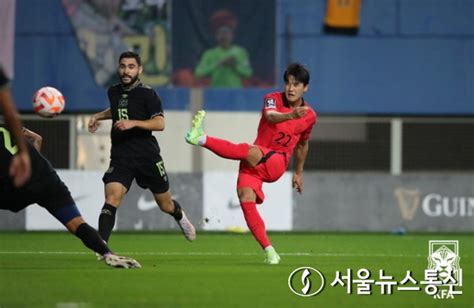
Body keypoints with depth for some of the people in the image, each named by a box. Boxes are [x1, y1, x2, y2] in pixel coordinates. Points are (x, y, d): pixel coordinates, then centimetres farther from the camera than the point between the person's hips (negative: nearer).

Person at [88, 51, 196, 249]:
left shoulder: (147, 94, -8)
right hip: (121, 157, 3)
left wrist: (133, 123, -32)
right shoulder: (114, 92, 9)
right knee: (112, 197, -23)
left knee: (166, 205, 14)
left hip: (147, 157, -3)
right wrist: (99, 116, 19)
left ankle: (180, 217, 50)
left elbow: (160, 123, -20)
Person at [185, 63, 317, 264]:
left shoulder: (309, 115, 7)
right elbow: (270, 116, -26)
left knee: (251, 152, -35)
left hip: (277, 163, -1)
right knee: (246, 198, -25)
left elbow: (302, 144, 26)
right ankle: (268, 251, -20)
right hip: (254, 164, 1)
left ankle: (201, 139, -33)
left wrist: (298, 173, 33)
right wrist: (291, 115, -47)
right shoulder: (273, 99, -1)